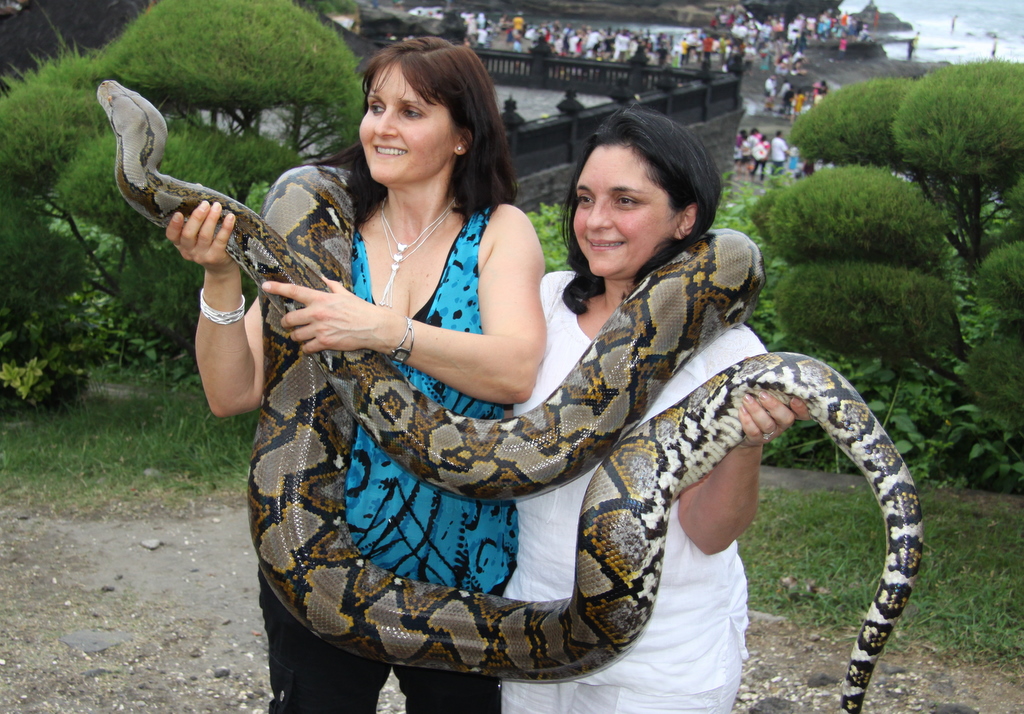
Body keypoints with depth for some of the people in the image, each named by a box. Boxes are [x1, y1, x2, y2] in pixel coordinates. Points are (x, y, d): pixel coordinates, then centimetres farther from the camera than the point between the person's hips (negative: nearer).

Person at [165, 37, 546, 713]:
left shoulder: (500, 232, -3)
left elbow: (516, 373, -20)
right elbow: (234, 395, -5)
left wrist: (384, 330, -29)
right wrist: (222, 279, -19)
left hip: (464, 568, -1)